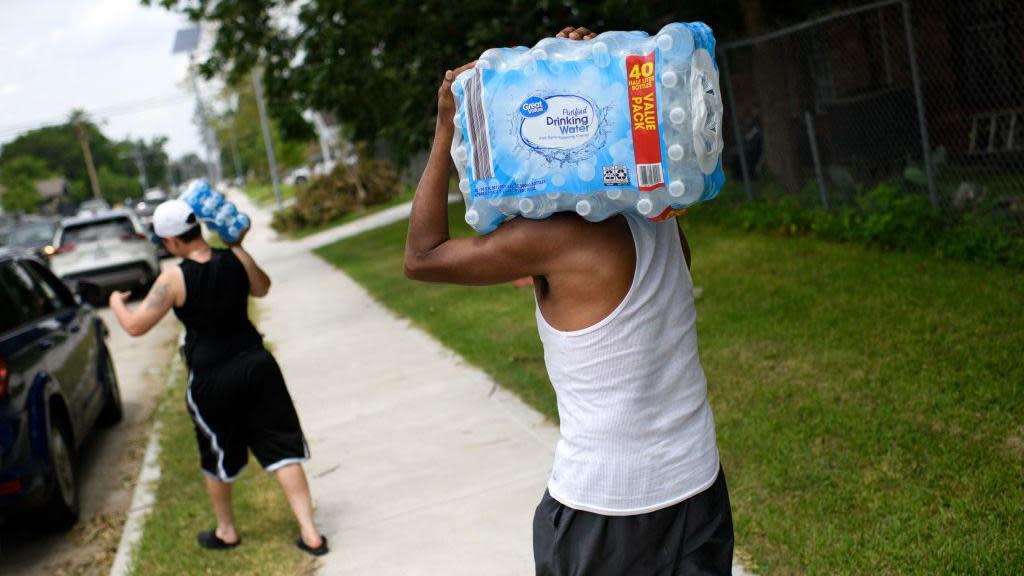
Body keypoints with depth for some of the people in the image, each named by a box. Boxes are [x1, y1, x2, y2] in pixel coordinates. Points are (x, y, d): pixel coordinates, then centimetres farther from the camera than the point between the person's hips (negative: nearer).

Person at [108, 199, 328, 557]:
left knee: (217, 459, 19)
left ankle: (226, 531, 38)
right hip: (257, 363, 3)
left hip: (212, 379, -3)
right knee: (282, 449, 6)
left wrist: (116, 303, 10)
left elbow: (135, 326, -11)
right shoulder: (235, 259, -3)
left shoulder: (174, 279, -15)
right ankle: (310, 533, 4)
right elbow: (261, 288, 17)